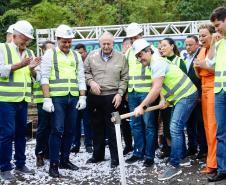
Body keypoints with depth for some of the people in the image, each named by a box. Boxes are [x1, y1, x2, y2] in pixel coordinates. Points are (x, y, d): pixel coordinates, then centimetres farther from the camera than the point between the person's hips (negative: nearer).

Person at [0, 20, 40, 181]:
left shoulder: (30, 53, 15)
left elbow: (34, 77, 15)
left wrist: (32, 68, -6)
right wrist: (19, 65, -20)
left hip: (23, 100, 6)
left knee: (21, 132, 12)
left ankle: (20, 164, 23)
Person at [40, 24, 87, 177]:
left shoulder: (76, 55, 14)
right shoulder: (50, 54, 1)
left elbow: (81, 78, 14)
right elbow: (45, 78, -4)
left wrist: (82, 97, 6)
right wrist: (47, 99, -12)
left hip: (74, 98, 5)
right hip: (57, 97, -4)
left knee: (70, 130, 8)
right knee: (57, 130, -8)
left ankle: (65, 160, 20)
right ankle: (53, 164, -1)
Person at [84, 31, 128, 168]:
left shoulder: (121, 57, 1)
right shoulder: (92, 56, 5)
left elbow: (124, 78, 2)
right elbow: (86, 72, 10)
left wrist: (120, 94, -7)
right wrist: (91, 82, -9)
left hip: (112, 97, -3)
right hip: (95, 97, 3)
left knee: (113, 128, 0)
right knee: (97, 127, 12)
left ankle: (115, 157, 10)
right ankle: (98, 154, 26)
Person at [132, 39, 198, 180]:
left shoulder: (157, 63, -19)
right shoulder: (154, 64, 13)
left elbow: (156, 89, -27)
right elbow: (160, 87, 16)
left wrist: (142, 106, -27)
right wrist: (166, 101, 2)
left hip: (186, 95, -11)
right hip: (181, 96, 11)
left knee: (175, 128, -15)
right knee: (177, 128, 18)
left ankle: (175, 166, -14)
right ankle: (181, 154, 32)